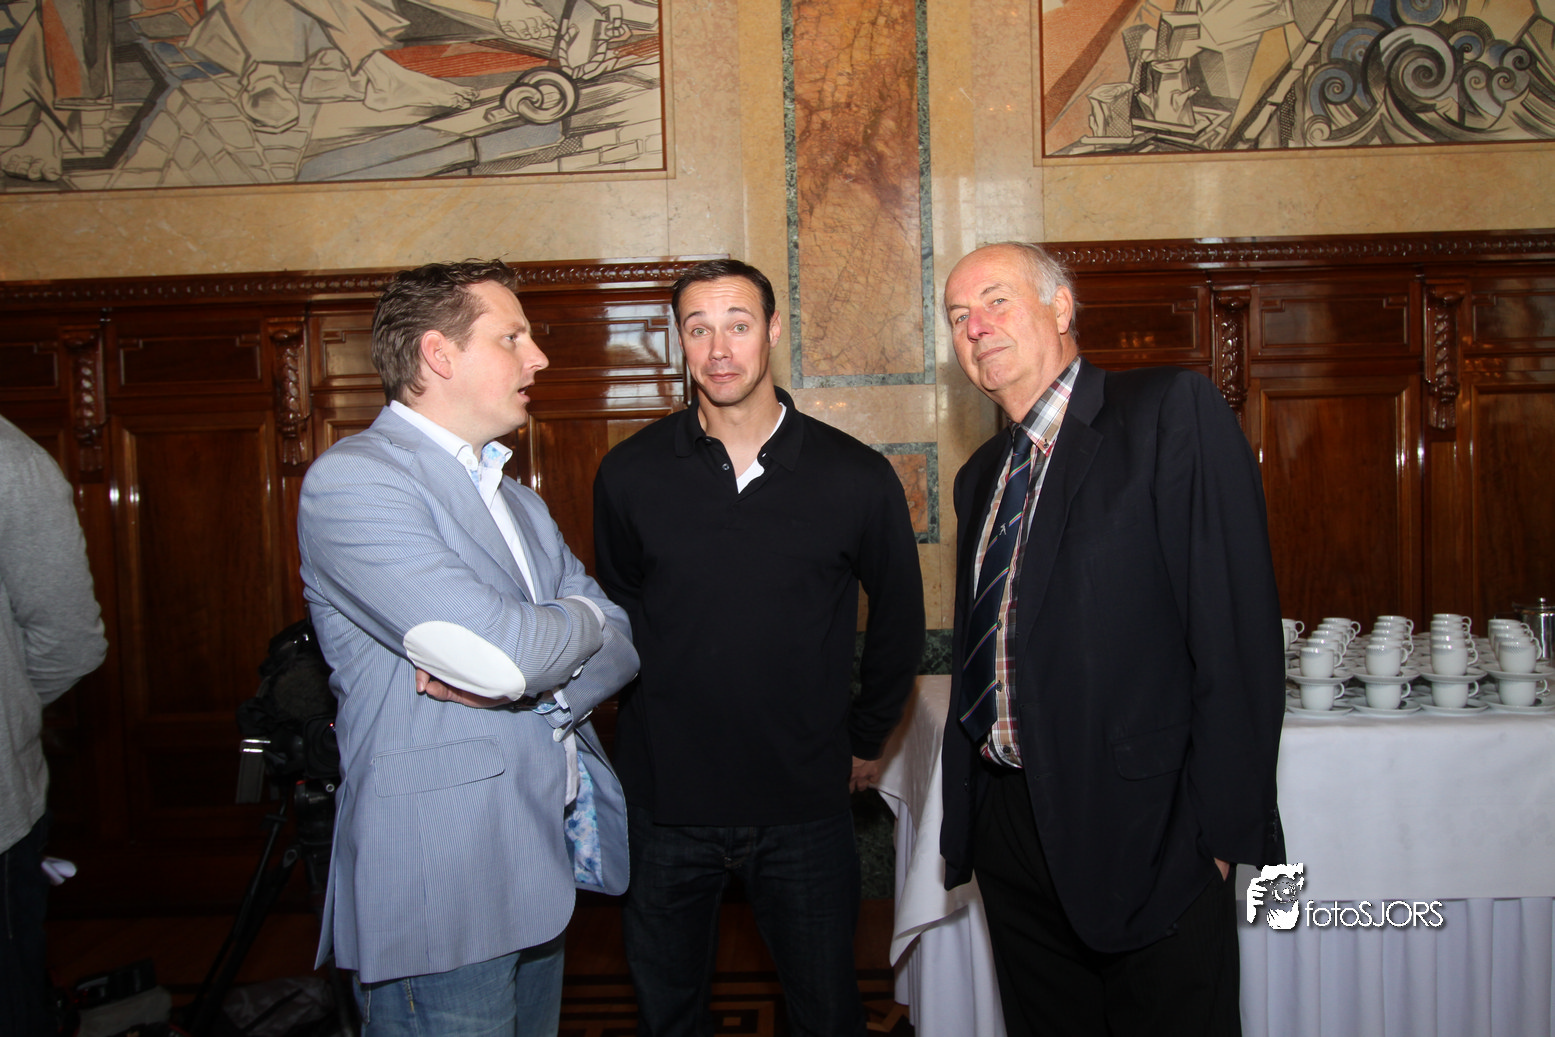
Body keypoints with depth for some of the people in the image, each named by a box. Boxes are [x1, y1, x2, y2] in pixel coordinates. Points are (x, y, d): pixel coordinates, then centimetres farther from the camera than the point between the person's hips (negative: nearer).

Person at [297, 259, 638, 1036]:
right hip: (439, 895, -8)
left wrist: (527, 680, -14)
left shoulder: (515, 499, 16)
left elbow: (618, 645, 8)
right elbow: (505, 652, -25)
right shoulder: (352, 481, -14)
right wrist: (580, 619, -3)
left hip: (543, 871, 8)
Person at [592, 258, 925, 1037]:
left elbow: (898, 617, 7)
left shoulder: (857, 478, -6)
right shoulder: (630, 475, -4)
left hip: (806, 804, -1)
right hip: (665, 798, 1)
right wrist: (644, 727, 9)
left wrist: (866, 740, 11)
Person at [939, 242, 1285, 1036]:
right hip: (1008, 824, 7)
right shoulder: (983, 474, 13)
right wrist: (966, 816, 13)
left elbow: (1236, 626, -15)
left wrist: (1221, 828, -17)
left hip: (1144, 839, -6)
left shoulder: (1172, 411, -9)